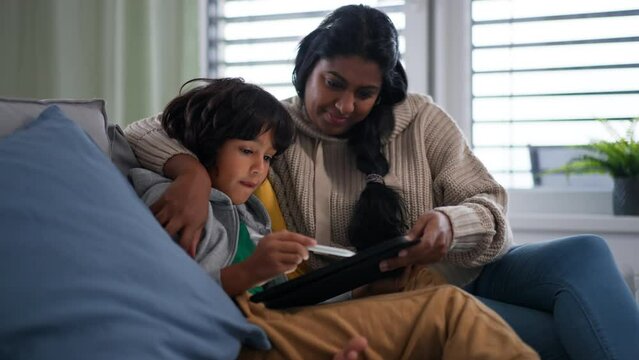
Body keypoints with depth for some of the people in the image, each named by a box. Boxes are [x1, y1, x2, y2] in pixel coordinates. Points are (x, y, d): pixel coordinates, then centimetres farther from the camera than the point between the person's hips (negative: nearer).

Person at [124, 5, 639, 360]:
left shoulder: (420, 120, 3)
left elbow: (492, 209, -1)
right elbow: (143, 135, -5)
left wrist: (449, 225, -27)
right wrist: (191, 170, -30)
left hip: (460, 275, 4)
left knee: (585, 254, -26)